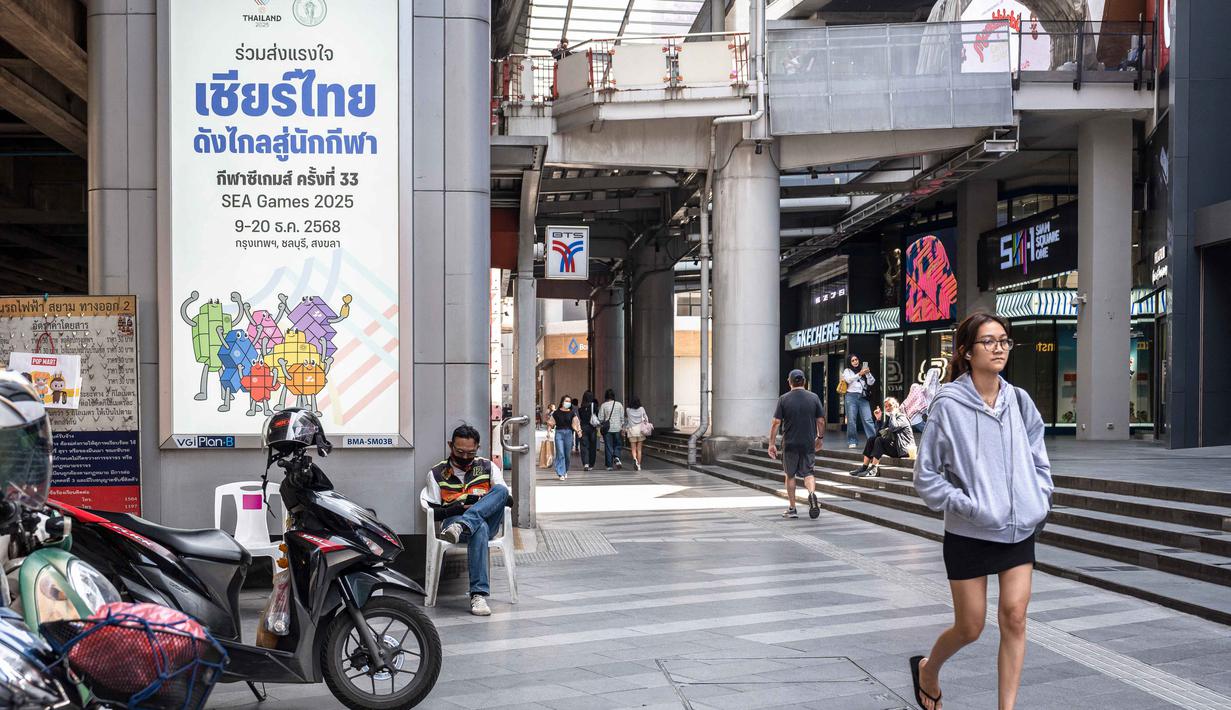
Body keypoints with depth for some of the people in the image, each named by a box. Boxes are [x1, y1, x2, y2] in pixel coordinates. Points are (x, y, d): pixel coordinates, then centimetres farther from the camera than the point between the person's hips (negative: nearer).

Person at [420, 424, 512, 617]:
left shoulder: (487, 467, 18)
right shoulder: (437, 473, 14)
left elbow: (506, 498, 10)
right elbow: (432, 512, 7)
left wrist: (484, 501, -10)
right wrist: (456, 508, -13)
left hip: (488, 521, 2)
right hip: (451, 520, -2)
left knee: (501, 489, -28)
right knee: (480, 528, -40)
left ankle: (461, 526, -46)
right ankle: (478, 594, -48)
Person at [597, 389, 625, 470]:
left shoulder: (603, 405, -5)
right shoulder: (619, 405, 1)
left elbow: (600, 418, -4)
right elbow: (622, 417, 5)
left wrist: (600, 427, 11)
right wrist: (622, 426, 15)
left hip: (607, 429, -1)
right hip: (617, 428, 1)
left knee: (608, 447, 4)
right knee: (617, 445, 16)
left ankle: (609, 465, 4)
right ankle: (616, 458, -11)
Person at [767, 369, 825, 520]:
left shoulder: (783, 399, -5)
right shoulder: (814, 398, 1)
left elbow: (776, 423, -8)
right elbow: (821, 421, 3)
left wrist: (772, 443, -2)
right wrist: (820, 438, 18)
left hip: (790, 444, -1)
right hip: (809, 443, 1)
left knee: (790, 475, 12)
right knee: (808, 472, 9)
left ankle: (792, 508, 15)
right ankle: (812, 493, -21)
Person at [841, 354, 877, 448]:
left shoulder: (864, 370, 16)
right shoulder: (847, 371, 11)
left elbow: (871, 383, 7)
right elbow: (849, 380, -9)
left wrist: (868, 374, -11)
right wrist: (859, 374, -22)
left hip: (863, 397, 1)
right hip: (852, 396, -1)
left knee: (868, 419, -8)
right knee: (851, 420, -2)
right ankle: (852, 442, 4)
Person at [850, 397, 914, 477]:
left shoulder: (902, 417, -7)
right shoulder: (888, 417, 16)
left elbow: (893, 427, -29)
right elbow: (878, 433, 8)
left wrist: (893, 414, -14)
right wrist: (879, 419, -1)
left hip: (904, 449, -8)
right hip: (893, 446, 8)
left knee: (880, 440, -26)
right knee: (871, 440, -5)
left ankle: (873, 470, -30)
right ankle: (864, 467, -14)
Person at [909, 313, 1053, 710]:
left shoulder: (1018, 402, 2)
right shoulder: (948, 404, -12)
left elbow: (1038, 460, 14)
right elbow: (926, 476, -8)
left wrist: (1040, 502, 1)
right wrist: (968, 506, -16)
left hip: (1019, 529, 4)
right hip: (969, 535, -4)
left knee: (1014, 618, -4)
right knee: (969, 628, 6)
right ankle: (927, 670, 36)